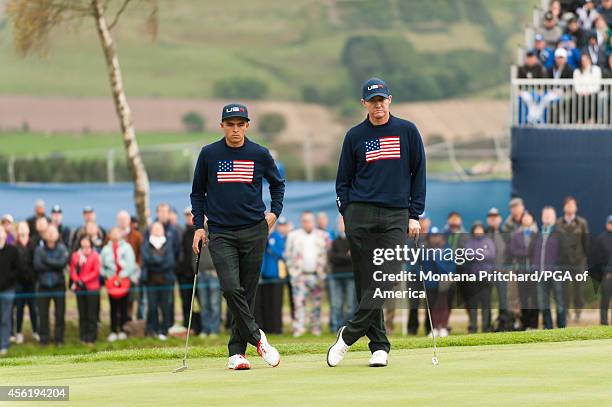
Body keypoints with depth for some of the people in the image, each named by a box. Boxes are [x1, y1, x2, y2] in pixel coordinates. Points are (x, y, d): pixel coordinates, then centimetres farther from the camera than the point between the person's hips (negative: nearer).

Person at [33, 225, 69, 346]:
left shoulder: (62, 249, 1)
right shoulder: (39, 250, 3)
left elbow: (63, 263, -15)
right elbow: (37, 265, -10)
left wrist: (47, 260, -15)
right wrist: (54, 265, -13)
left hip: (58, 285, -1)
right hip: (43, 286, 1)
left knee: (60, 313, 0)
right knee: (43, 313, 1)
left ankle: (59, 339, 9)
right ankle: (44, 339, 10)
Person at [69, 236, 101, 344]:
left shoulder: (95, 256, -4)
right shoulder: (75, 256, 5)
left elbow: (96, 271, -8)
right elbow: (72, 271, 6)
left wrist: (83, 280, -13)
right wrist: (76, 280, -12)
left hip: (92, 288, -3)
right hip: (80, 289, 3)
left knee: (92, 315, -1)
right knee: (82, 314, 7)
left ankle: (91, 338, 4)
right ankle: (83, 337, 14)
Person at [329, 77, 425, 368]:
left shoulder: (407, 131, 8)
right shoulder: (355, 136, 9)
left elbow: (418, 173, 10)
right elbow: (343, 179, 14)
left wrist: (415, 214, 3)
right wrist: (347, 213, 1)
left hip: (395, 217, -1)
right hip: (360, 215, 1)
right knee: (367, 281, -1)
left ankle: (349, 335, -9)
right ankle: (379, 344, 4)